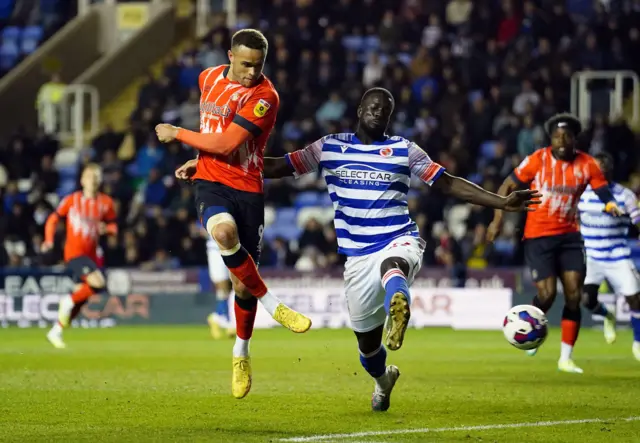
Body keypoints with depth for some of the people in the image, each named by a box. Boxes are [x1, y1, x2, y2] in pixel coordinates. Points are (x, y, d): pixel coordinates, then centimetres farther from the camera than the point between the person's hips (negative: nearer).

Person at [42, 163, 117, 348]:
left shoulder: (106, 203, 6)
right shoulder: (72, 200, -1)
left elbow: (113, 227, 12)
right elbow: (53, 219, 7)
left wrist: (105, 229, -11)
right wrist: (49, 240, -6)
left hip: (91, 255, 5)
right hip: (74, 252, -5)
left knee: (81, 298, 5)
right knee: (98, 283, -25)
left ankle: (56, 332, 19)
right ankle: (68, 302, -3)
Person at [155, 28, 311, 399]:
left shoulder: (265, 97, -14)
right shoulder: (209, 78, 7)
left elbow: (227, 144, -19)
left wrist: (178, 135, -9)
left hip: (248, 188, -3)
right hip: (211, 183, 3)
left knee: (244, 278, 1)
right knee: (224, 233, -33)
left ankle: (241, 352, 25)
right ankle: (273, 306, -21)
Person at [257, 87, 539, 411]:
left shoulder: (403, 150, 6)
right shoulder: (329, 147, 8)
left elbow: (450, 184, 6)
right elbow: (280, 167, 9)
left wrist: (502, 203, -1)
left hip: (399, 240, -2)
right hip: (358, 255, 3)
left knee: (391, 265, -41)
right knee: (366, 340, 8)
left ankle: (398, 313, -74)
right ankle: (383, 379, 42)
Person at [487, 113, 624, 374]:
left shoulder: (586, 164, -1)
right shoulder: (537, 160, -8)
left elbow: (603, 190, -1)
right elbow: (508, 187, -1)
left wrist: (611, 205, -25)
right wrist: (498, 219, -8)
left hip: (569, 235, 3)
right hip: (539, 235, -3)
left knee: (574, 295, -4)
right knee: (547, 294, -11)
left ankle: (566, 358, 6)